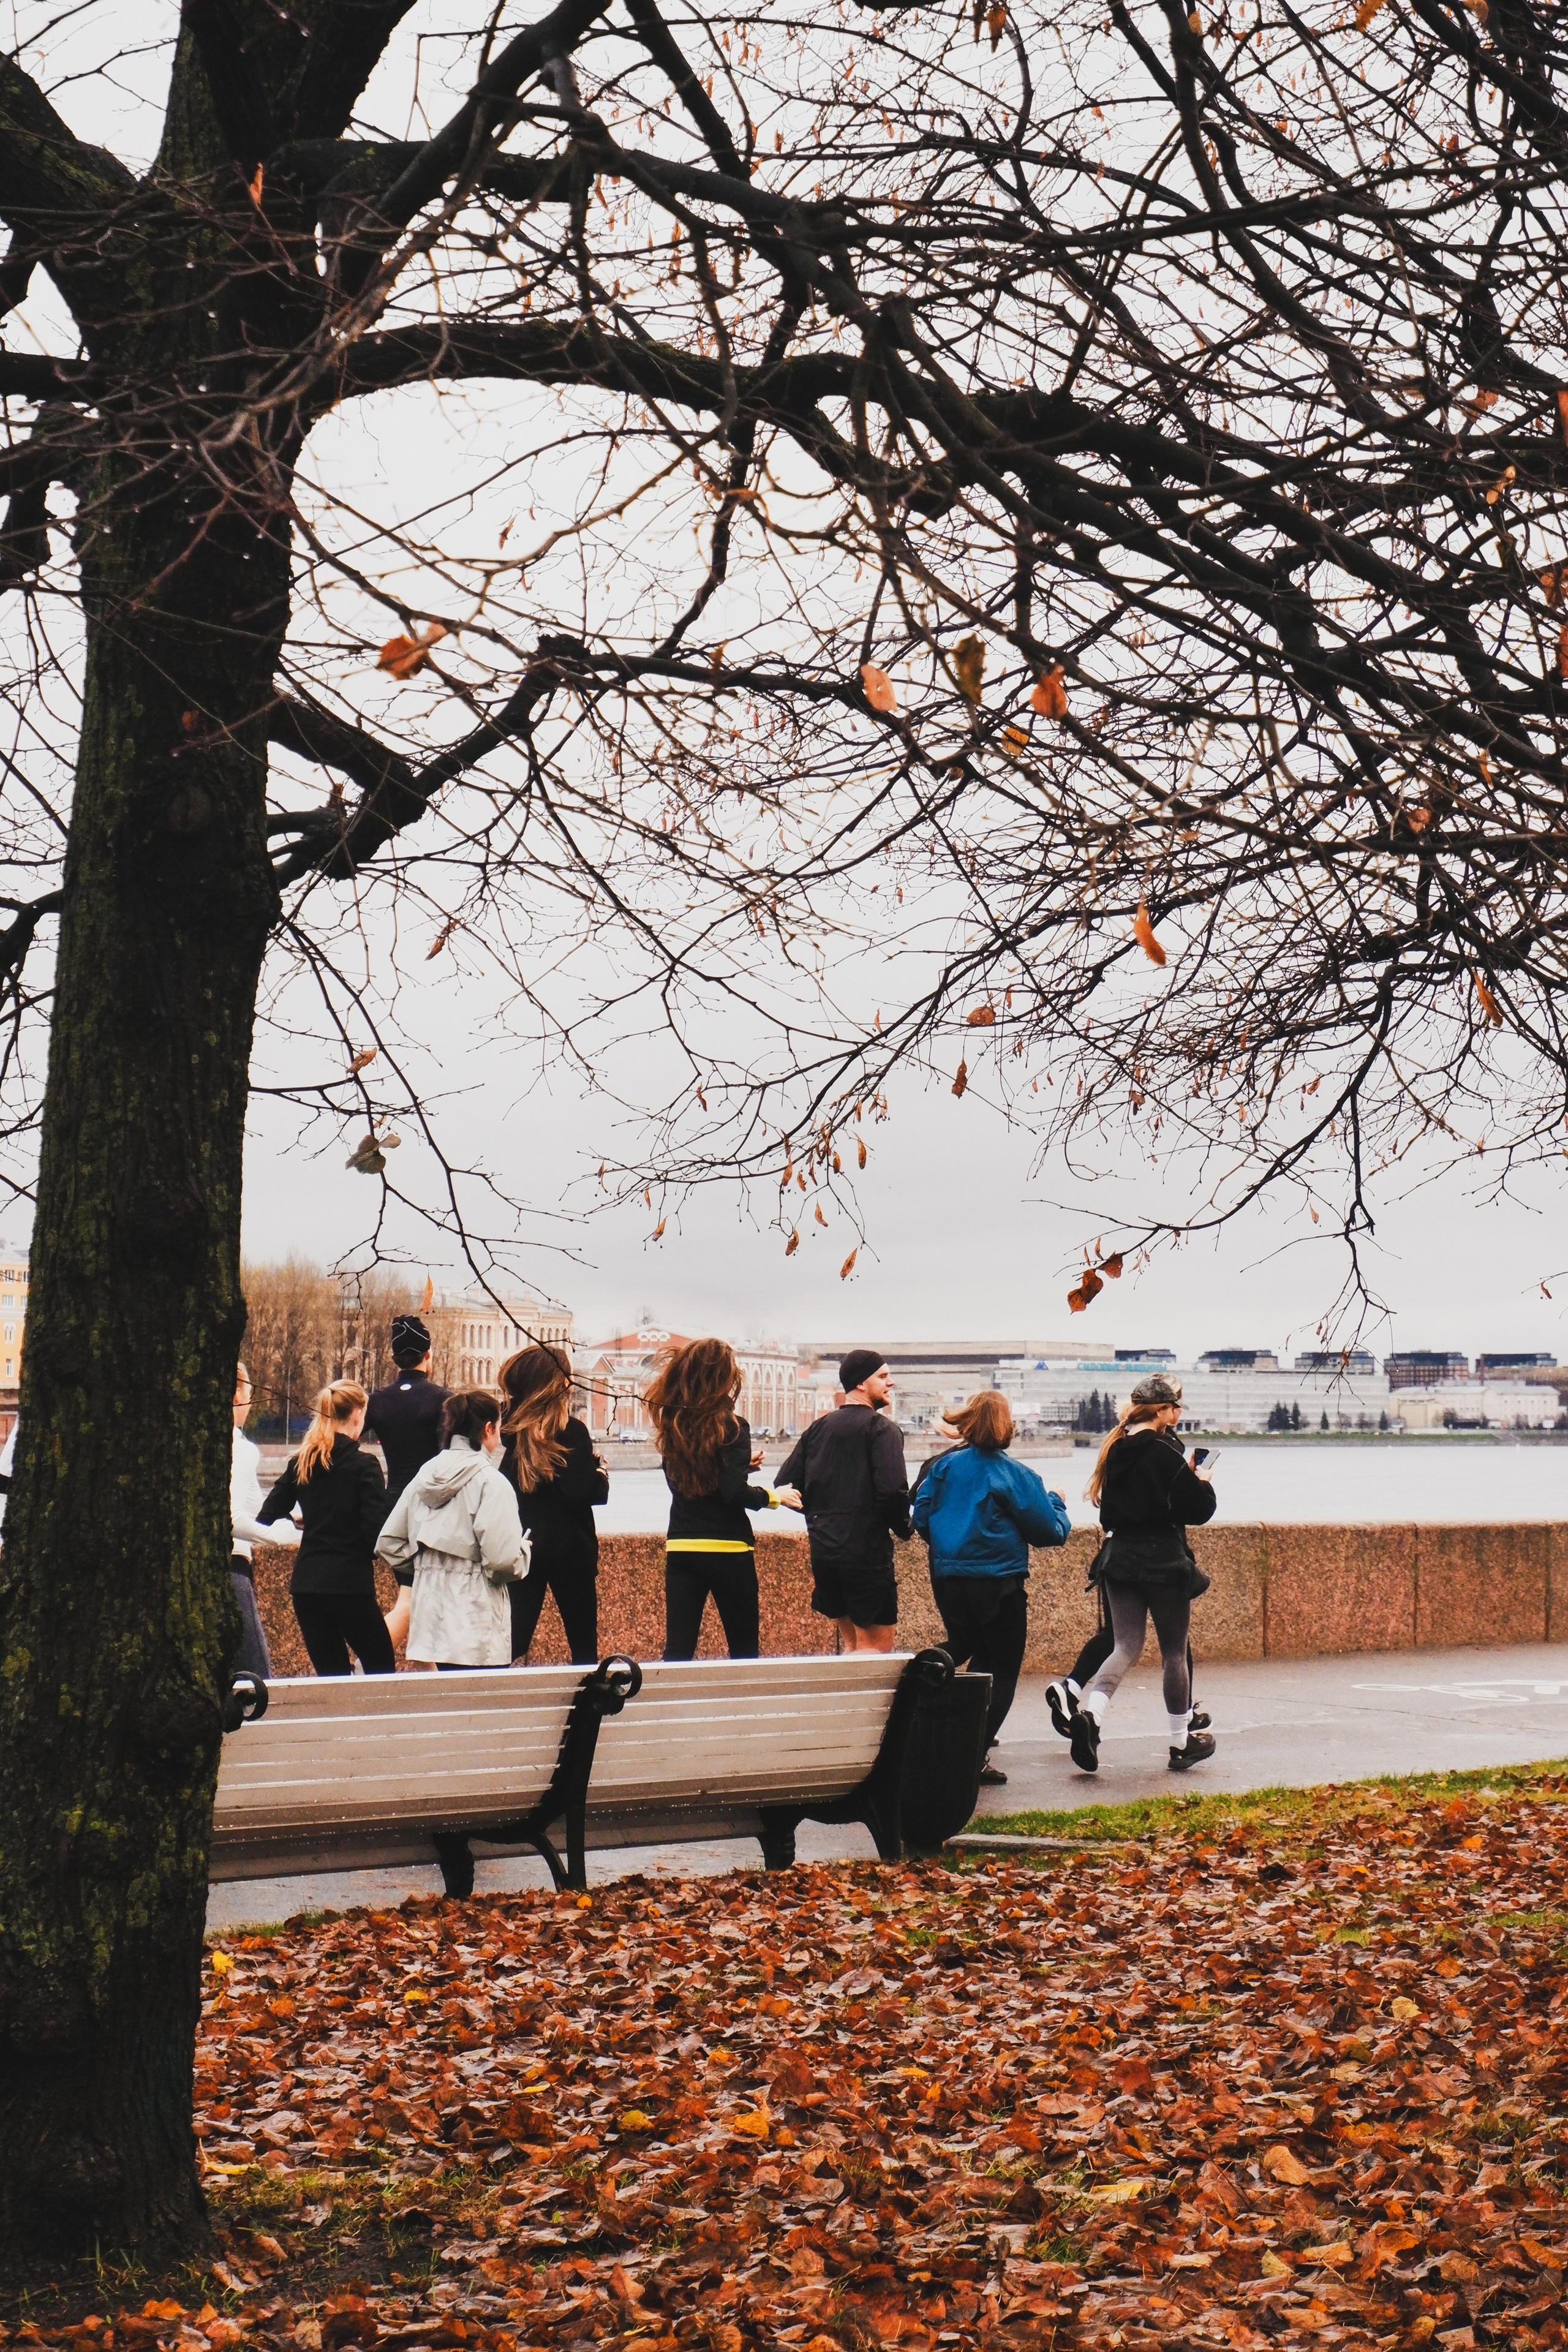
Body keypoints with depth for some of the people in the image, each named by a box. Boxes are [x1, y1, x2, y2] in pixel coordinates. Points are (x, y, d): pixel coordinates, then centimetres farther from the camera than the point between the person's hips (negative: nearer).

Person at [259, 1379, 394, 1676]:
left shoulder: (299, 1464, 7)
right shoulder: (363, 1465, -10)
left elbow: (265, 1520, 9)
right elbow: (376, 1532, -14)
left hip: (305, 1584, 6)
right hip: (350, 1583, -6)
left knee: (332, 1676, 11)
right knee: (382, 1671, 6)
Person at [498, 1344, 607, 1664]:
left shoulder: (508, 1427, 1)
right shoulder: (571, 1431, -14)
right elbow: (581, 1493, -19)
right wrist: (600, 1472, -1)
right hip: (569, 1550, -4)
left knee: (513, 1638, 6)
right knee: (583, 1642, 8)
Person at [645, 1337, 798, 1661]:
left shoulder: (673, 1425, 6)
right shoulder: (731, 1426, -11)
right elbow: (735, 1493, -17)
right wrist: (772, 1496, -1)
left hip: (681, 1548, 5)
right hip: (727, 1549, -4)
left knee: (678, 1649, 1)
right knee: (744, 1649, 8)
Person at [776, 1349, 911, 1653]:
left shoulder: (818, 1429, 12)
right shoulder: (882, 1428, -8)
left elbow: (785, 1483, 9)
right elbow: (893, 1489, -20)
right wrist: (904, 1527, -2)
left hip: (823, 1547, 7)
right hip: (867, 1549, -7)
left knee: (851, 1643, 19)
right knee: (876, 1644, -2)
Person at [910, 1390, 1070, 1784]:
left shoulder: (943, 1467, 1)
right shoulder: (1015, 1474, -11)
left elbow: (920, 1518, 8)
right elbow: (1051, 1530, -8)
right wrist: (1055, 1501, 12)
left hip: (948, 1580, 5)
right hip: (997, 1584, -5)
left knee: (978, 1659, 20)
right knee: (1003, 1670, 4)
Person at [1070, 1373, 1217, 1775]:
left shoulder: (1116, 1448, 6)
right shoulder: (1164, 1452, -15)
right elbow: (1198, 1509, -14)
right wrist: (1203, 1485, 7)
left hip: (1119, 1557, 6)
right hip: (1163, 1560, -6)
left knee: (1127, 1646, 7)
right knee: (1174, 1652, 7)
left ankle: (1091, 1713, -18)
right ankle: (1182, 1744, 17)